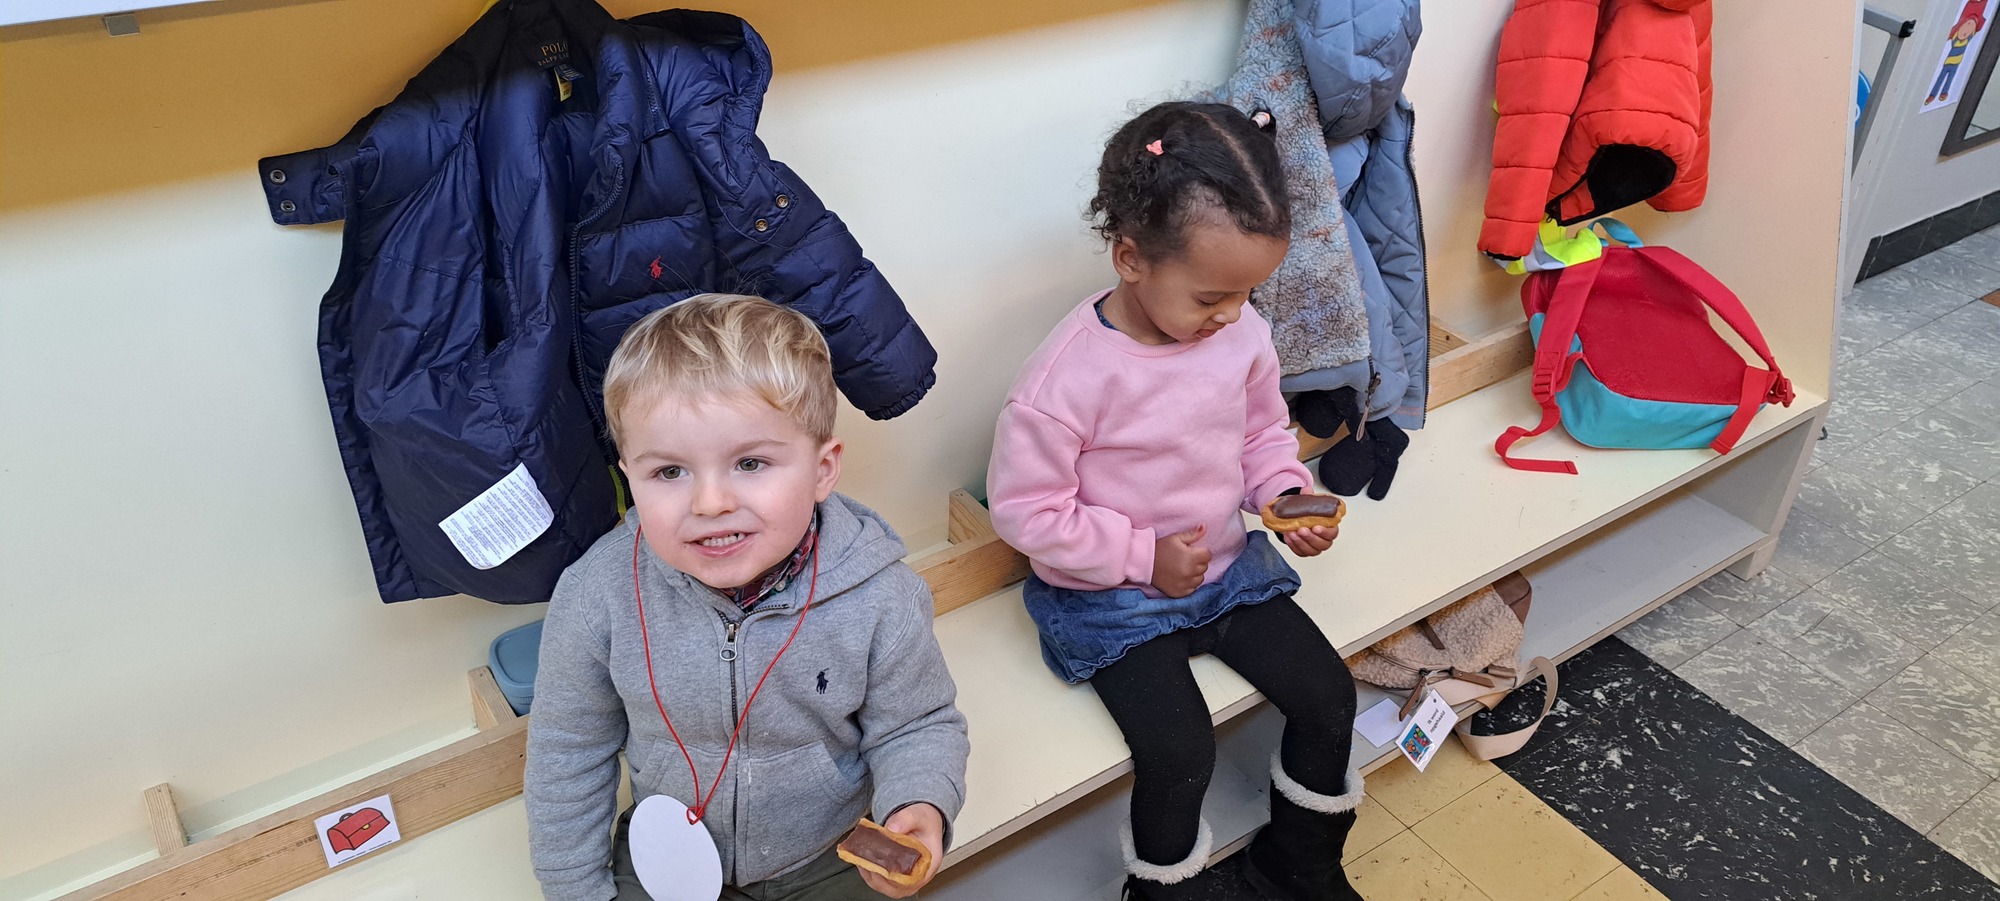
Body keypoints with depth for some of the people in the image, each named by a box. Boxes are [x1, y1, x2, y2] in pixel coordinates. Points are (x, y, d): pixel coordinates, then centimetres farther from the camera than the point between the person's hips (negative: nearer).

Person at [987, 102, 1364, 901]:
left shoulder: (1242, 331, -7)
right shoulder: (1067, 376, -26)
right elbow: (1026, 511, -18)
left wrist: (1287, 494, -9)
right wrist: (1143, 557, -18)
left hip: (1229, 564, 6)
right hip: (1114, 598, -6)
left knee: (1328, 694, 0)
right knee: (1180, 752, -19)